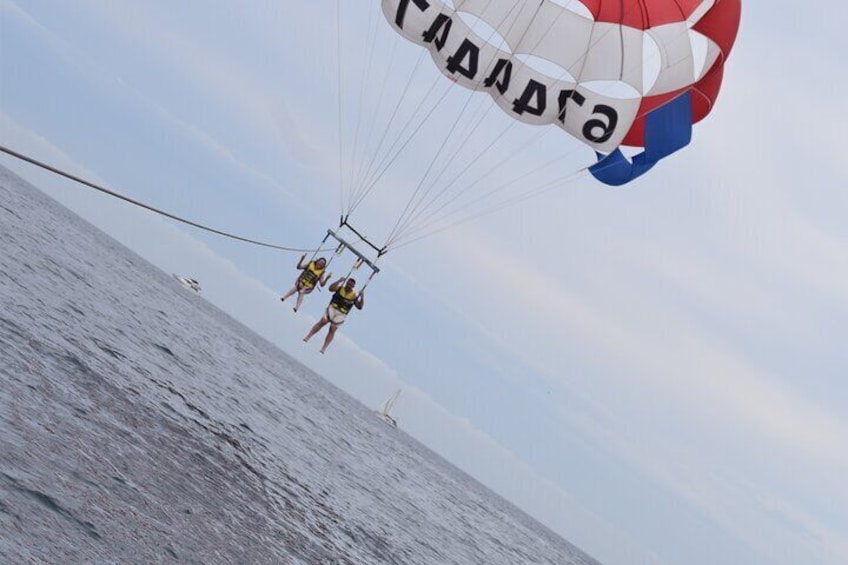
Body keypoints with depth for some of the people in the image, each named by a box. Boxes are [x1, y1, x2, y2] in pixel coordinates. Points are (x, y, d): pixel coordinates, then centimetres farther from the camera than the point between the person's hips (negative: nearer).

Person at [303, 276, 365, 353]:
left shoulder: (355, 295, 4)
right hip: (332, 309, 0)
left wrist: (362, 297, -12)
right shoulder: (340, 288, 4)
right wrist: (339, 281, -19)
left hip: (341, 314, 0)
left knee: (332, 330, -5)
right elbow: (331, 288, -14)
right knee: (322, 322, -15)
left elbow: (359, 307, 0)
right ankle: (307, 337, -9)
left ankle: (324, 348, -2)